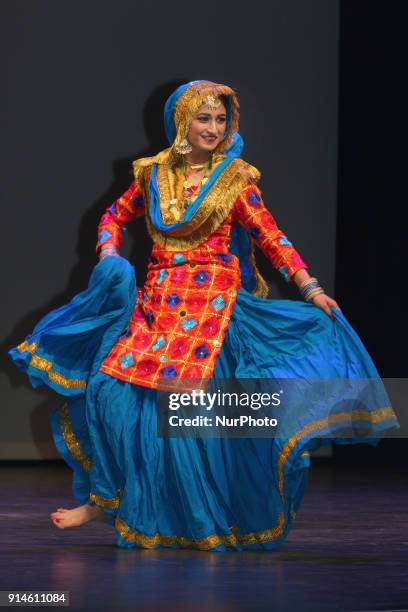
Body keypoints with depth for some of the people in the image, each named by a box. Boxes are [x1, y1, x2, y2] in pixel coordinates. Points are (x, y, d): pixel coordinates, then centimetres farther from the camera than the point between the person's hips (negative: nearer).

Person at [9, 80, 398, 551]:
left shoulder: (235, 178, 1)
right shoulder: (153, 173, 10)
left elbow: (272, 239, -3)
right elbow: (116, 217, 23)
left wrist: (311, 290, -11)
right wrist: (108, 256, 4)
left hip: (213, 304, -4)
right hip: (156, 301, 4)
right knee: (112, 387, -8)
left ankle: (205, 521, 2)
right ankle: (103, 500, 6)